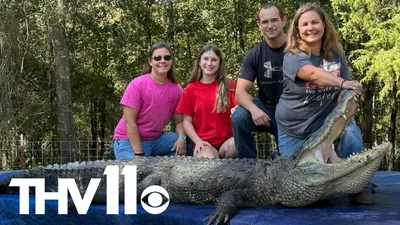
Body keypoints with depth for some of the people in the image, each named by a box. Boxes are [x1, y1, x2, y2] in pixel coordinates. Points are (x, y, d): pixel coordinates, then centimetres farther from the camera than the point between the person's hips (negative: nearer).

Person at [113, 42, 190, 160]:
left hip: (156, 139, 5)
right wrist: (139, 154, -21)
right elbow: (129, 121, -17)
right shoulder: (137, 84, -15)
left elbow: (179, 121, 4)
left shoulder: (176, 89, -2)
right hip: (129, 141, -4)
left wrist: (182, 138, -19)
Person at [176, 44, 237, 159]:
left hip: (227, 141, 2)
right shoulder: (191, 89, 9)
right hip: (204, 143, -1)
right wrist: (198, 141, -8)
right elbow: (187, 121, 8)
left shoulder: (229, 86, 8)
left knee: (233, 145, -36)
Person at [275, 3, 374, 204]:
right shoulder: (293, 57, -16)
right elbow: (314, 74, -37)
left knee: (351, 132, -28)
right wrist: (343, 83, -54)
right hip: (292, 128, -2)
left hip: (324, 121, 2)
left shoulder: (337, 55, -3)